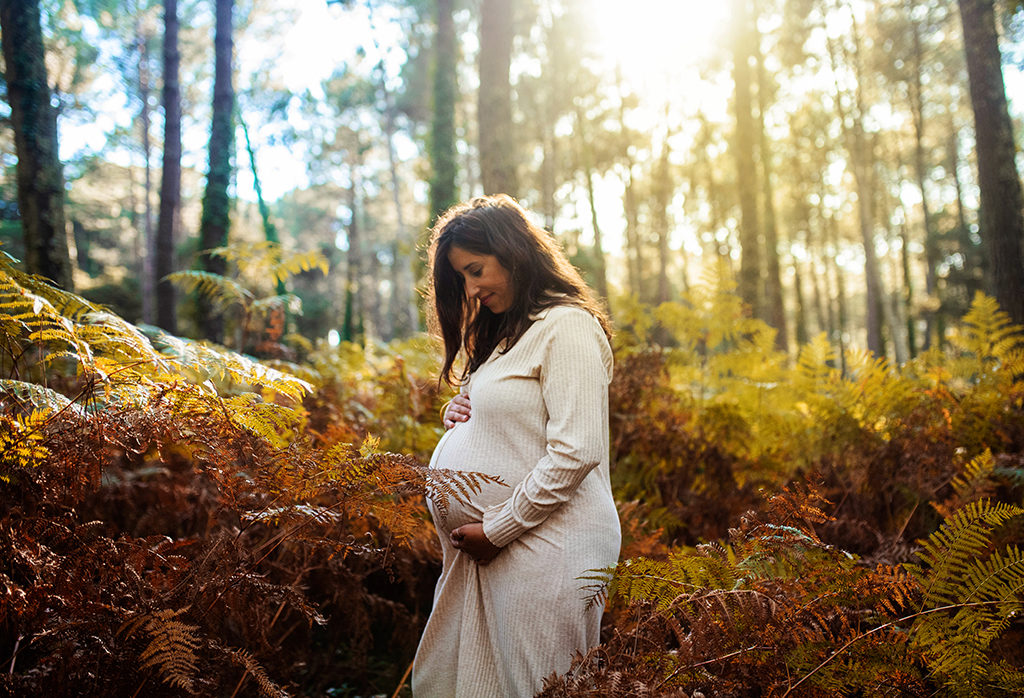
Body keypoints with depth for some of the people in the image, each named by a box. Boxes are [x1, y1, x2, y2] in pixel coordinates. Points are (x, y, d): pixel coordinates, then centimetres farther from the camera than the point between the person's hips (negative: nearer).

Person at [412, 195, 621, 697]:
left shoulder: (567, 326, -11)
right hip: (485, 547, 9)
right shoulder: (502, 333, 19)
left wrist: (497, 531, -14)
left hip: (545, 547, -9)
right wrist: (460, 416, 6)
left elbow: (574, 453, -19)